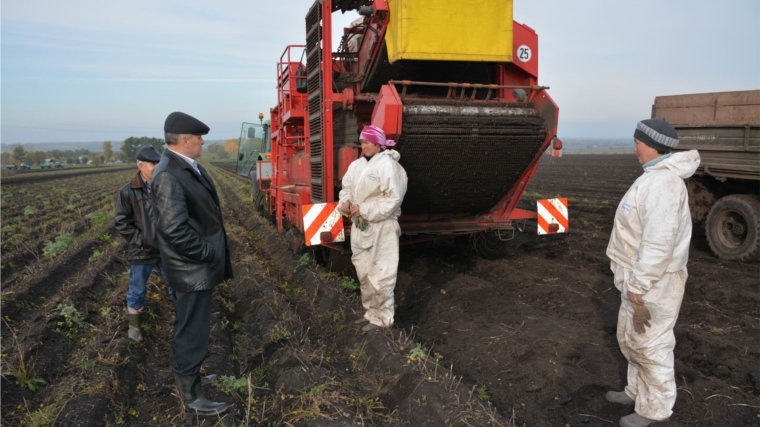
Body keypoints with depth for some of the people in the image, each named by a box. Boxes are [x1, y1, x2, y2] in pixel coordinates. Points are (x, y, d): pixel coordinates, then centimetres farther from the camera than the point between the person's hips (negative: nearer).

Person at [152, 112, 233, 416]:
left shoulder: (188, 166, 6)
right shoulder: (169, 175, -24)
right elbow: (174, 228, -30)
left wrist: (213, 256, 13)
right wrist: (207, 254, -19)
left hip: (200, 267, 10)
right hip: (192, 270, -10)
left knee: (192, 328, 24)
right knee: (191, 332, 4)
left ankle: (189, 375, 43)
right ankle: (191, 396, 19)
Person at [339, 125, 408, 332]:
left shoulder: (387, 165, -14)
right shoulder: (357, 165, 10)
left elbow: (393, 198, -20)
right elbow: (347, 187, 20)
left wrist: (366, 210, -20)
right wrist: (345, 201, -3)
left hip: (381, 228, -9)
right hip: (360, 226, 9)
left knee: (380, 276, -2)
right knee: (364, 273, 18)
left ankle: (382, 318, 11)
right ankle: (371, 312, 34)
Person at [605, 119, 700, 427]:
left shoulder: (662, 183, -24)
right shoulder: (655, 177, 9)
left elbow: (658, 245, -28)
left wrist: (638, 291, -25)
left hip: (652, 283, -10)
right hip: (640, 277, 10)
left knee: (650, 346, 6)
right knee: (630, 339, 22)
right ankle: (638, 392, 40)